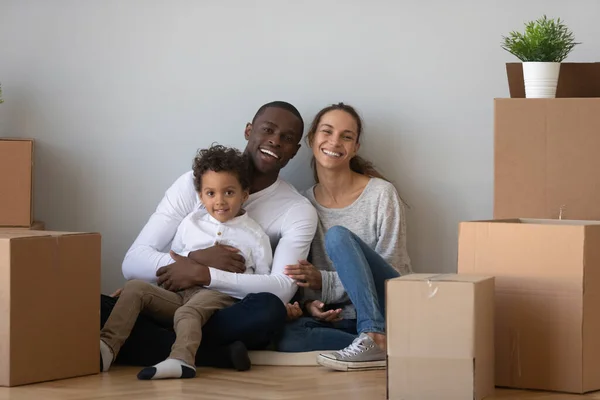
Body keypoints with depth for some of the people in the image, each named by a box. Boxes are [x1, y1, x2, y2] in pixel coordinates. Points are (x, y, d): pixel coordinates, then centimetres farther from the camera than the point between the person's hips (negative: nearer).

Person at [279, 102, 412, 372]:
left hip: (383, 311, -3)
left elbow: (394, 272, -6)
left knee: (337, 237, -27)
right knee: (285, 336, -30)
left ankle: (375, 339, -36)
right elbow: (304, 279, 13)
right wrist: (309, 302, -11)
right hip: (335, 318, 3)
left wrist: (324, 281, -16)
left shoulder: (381, 194, -3)